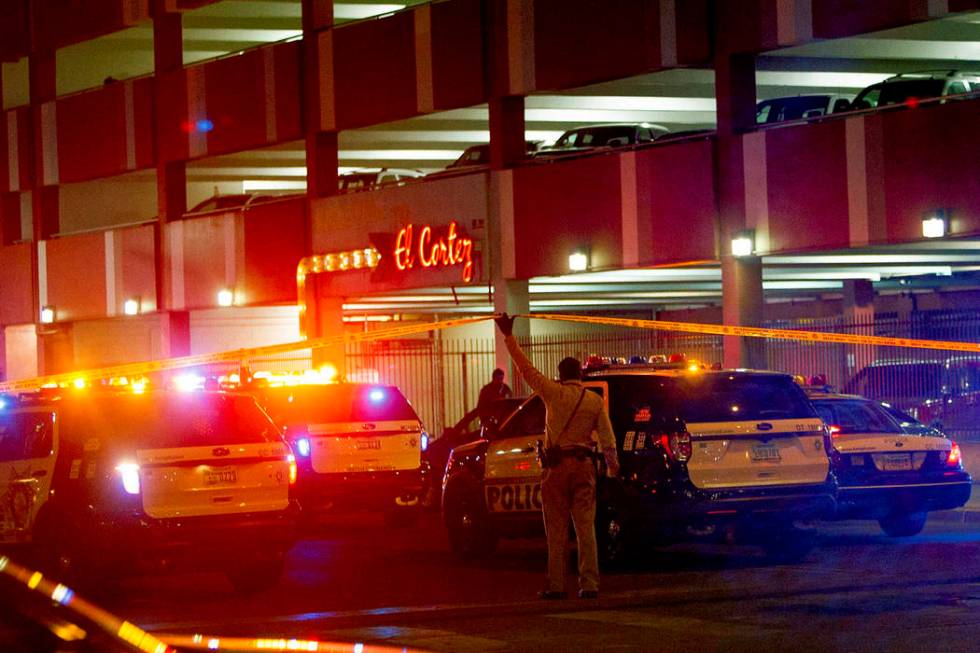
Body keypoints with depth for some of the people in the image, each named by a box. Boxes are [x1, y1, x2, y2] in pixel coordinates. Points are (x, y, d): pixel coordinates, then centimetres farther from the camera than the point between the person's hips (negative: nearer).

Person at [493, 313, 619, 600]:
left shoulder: (555, 393, -4)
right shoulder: (595, 400, 3)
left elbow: (526, 369, -2)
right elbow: (607, 439, 2)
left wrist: (509, 336, 3)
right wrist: (613, 468, 11)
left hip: (557, 466, -2)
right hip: (583, 465, 2)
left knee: (557, 530, 1)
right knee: (585, 527, 2)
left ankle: (557, 585, -1)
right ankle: (589, 584, -3)